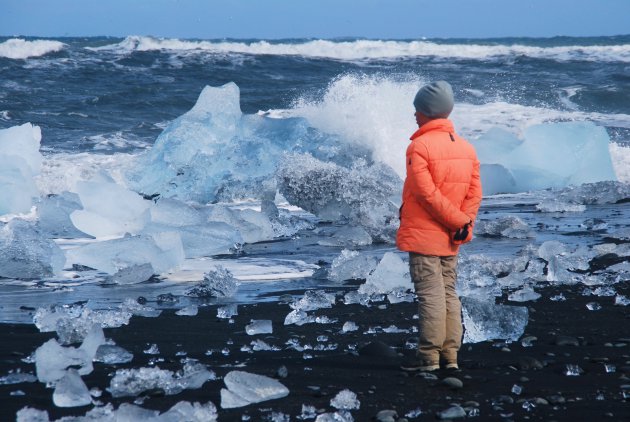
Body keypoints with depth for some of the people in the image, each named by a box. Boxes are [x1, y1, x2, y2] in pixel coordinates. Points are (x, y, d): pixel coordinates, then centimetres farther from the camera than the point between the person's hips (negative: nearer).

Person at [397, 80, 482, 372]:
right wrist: (464, 223, -1)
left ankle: (429, 356, -3)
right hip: (451, 239, 7)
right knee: (449, 293, 12)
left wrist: (460, 221, -13)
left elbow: (427, 193, -19)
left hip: (422, 235, -7)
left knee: (429, 295, -5)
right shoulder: (466, 147, 9)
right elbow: (474, 192, 5)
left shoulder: (420, 146, -14)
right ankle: (450, 355, 13)